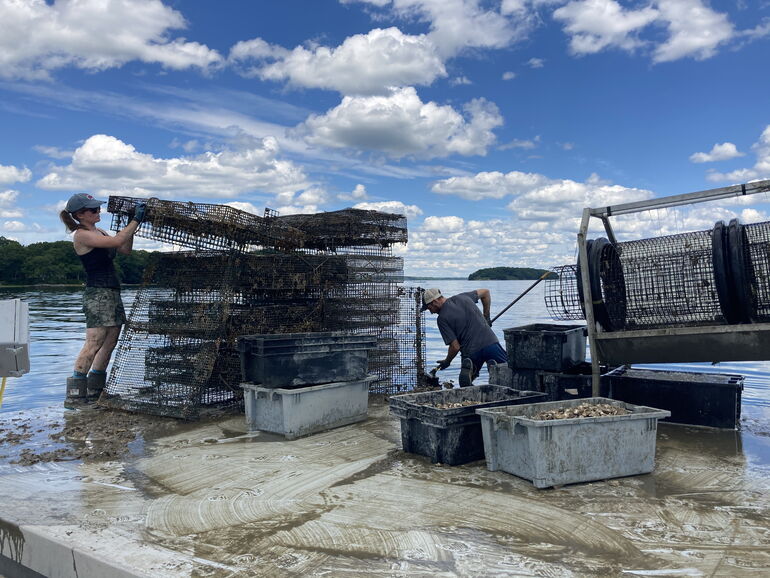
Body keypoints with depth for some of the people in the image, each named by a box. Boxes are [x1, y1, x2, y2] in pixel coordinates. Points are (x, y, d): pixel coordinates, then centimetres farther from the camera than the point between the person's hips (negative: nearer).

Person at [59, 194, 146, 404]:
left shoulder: (97, 232, 18)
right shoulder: (81, 235, -10)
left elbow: (125, 250, 16)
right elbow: (117, 241, -20)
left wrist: (133, 224, 8)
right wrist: (136, 220, -13)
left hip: (112, 292, 9)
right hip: (97, 293, -9)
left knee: (110, 343, 9)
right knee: (94, 343, -12)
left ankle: (95, 390, 17)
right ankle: (74, 394, -6)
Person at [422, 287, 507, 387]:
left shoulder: (442, 318, -7)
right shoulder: (462, 297, 8)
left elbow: (455, 347, -9)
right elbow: (486, 292, 25)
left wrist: (447, 362, 10)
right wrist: (486, 317, 31)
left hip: (471, 352, -3)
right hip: (491, 343, 3)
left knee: (465, 385, 22)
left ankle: (469, 368, -11)